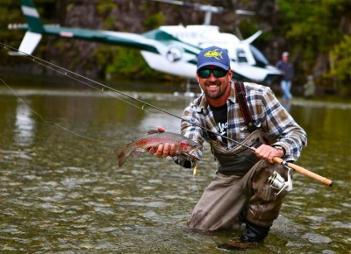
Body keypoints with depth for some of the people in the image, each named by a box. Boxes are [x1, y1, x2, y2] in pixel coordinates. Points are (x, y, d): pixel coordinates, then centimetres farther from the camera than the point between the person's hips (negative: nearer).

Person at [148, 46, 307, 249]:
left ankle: (257, 227, -13)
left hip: (264, 168, -4)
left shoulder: (258, 96, -20)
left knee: (272, 164, -36)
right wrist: (173, 149, -51)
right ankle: (246, 211, 23)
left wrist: (278, 150, -45)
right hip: (228, 177, 4)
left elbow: (296, 133, -22)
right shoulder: (194, 112, -9)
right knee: (199, 225, -5)